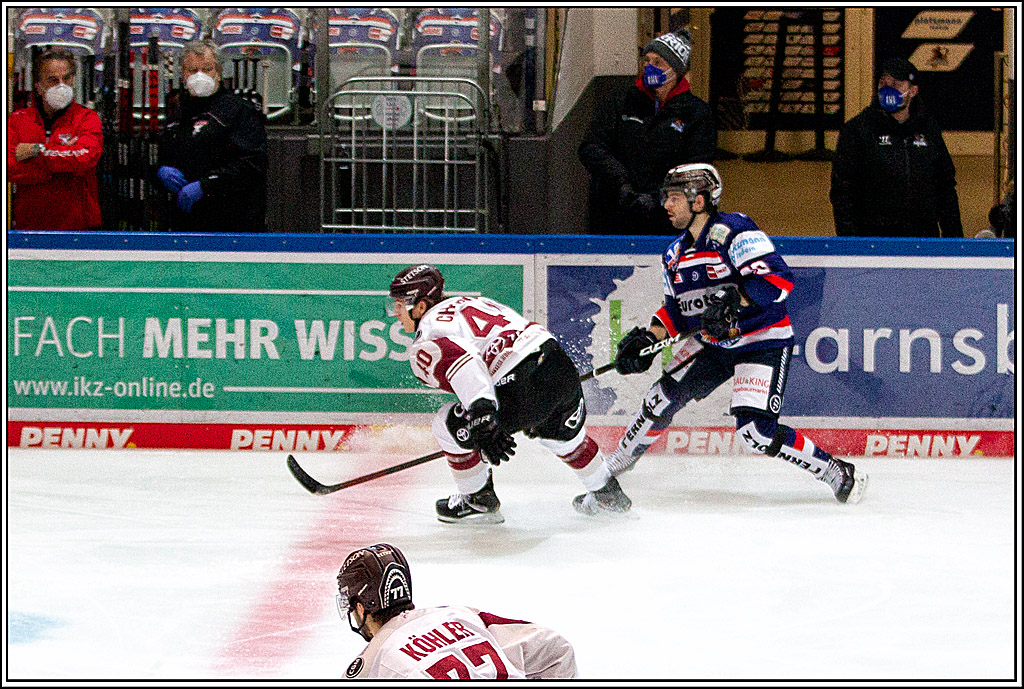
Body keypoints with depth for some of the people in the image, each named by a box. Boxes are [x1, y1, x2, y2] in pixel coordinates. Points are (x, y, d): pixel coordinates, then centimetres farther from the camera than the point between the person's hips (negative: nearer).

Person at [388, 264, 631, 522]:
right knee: (562, 433, 37)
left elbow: (457, 361, -25)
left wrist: (482, 418, -34)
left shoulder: (426, 345, -3)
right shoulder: (469, 303, 26)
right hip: (563, 366, 9)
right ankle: (607, 492, 53)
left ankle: (479, 500, 23)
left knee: (450, 425, 9)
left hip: (524, 389, -9)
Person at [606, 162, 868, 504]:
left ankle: (840, 474, -8)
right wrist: (647, 337, 1)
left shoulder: (733, 231, -20)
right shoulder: (676, 255, 7)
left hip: (763, 342, -8)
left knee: (754, 432, -18)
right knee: (666, 394, -1)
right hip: (713, 343, 8)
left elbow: (778, 277, -29)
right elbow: (677, 311, 17)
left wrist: (734, 301, -39)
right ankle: (621, 458, 21)